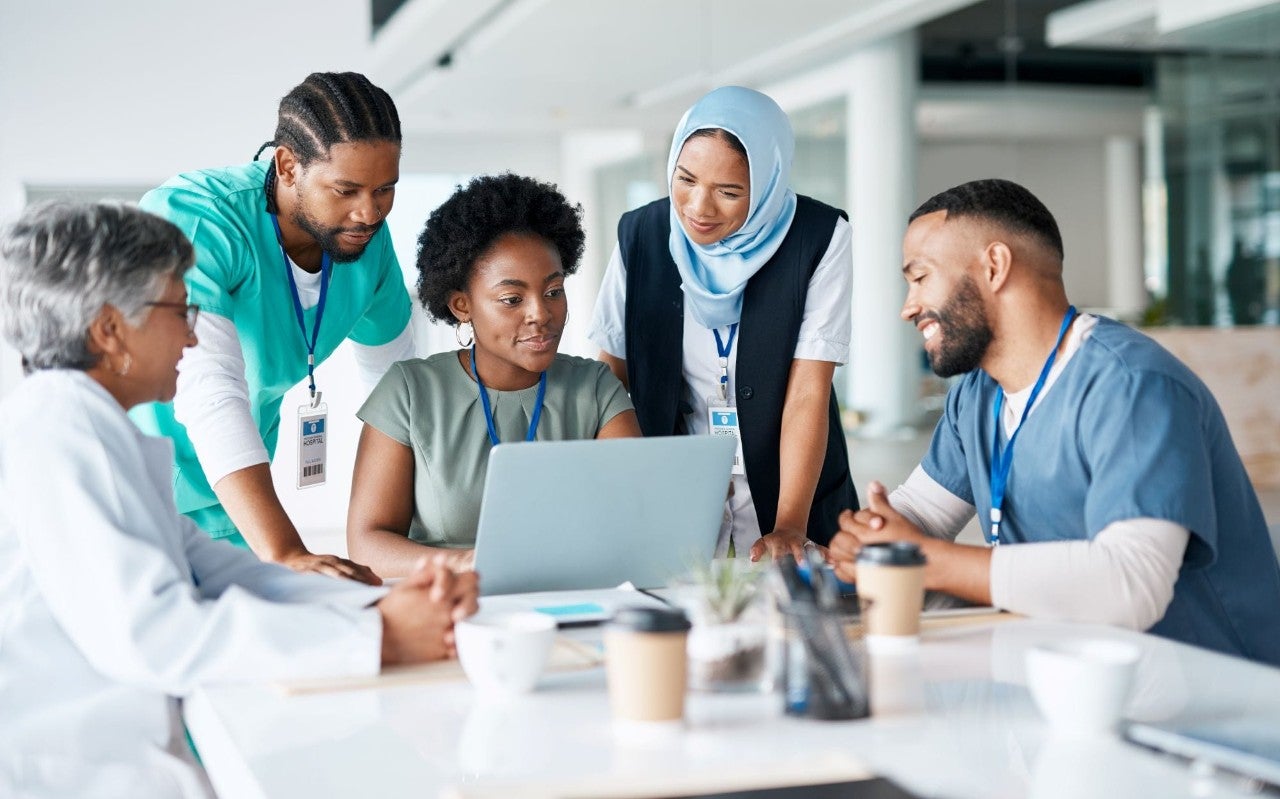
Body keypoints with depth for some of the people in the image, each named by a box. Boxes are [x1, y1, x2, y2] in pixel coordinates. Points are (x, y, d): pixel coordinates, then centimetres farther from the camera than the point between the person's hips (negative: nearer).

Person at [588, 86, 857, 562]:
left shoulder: (819, 239, -10)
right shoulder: (641, 235, -4)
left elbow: (808, 394, -13)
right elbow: (613, 380, 0)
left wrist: (789, 528, -22)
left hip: (790, 491, -1)